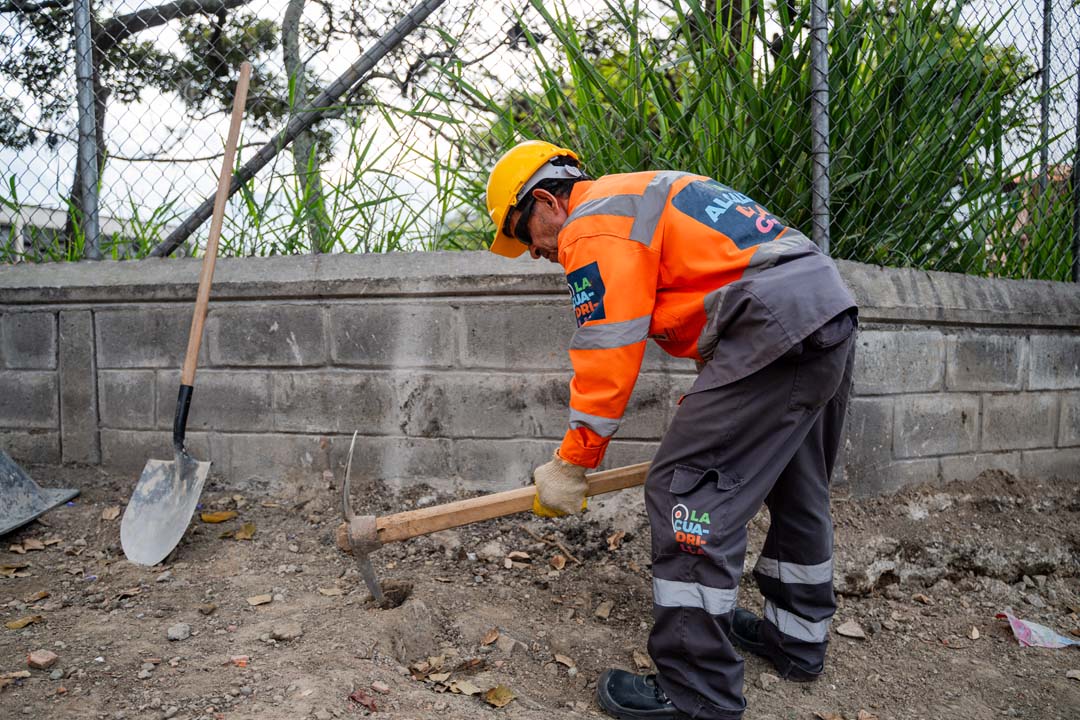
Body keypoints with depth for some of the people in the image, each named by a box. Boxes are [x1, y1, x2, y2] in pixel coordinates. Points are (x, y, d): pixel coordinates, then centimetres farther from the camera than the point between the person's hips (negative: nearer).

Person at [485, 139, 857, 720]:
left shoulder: (593, 226, -4)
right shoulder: (642, 195, 26)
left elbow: (608, 358, -10)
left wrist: (570, 468, -2)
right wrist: (711, 406, 29)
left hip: (777, 328, -11)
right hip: (833, 308, 11)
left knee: (686, 490, -9)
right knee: (797, 488, 21)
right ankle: (798, 636, 37)